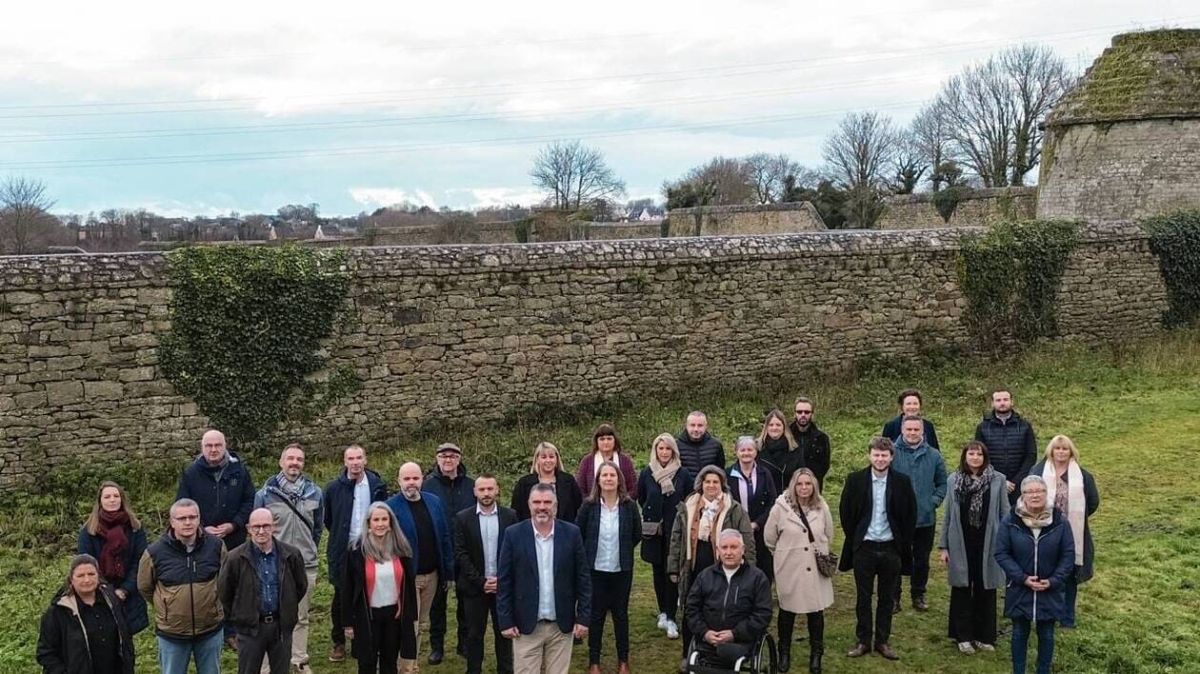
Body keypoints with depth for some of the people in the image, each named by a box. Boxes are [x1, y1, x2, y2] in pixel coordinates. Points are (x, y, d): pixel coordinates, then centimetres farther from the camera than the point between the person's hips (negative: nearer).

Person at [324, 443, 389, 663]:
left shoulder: (377, 486, -1)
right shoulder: (334, 488, -2)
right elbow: (327, 520, 10)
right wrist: (341, 537, 10)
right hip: (342, 553, 0)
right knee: (341, 598, 8)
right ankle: (338, 642, 21)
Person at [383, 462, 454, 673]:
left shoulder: (434, 502, 4)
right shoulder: (390, 507, -12)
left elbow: (445, 537, 9)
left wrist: (449, 569, 7)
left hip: (432, 575, 5)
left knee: (419, 624, 16)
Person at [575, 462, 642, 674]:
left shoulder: (629, 506, -7)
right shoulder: (589, 506, -9)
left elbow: (637, 535, 7)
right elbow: (577, 533, 2)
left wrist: (622, 551, 9)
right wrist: (588, 554, 6)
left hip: (622, 570, 1)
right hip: (595, 569, -1)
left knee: (621, 614, 11)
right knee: (596, 615, 8)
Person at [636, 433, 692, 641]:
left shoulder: (682, 473, -3)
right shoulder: (647, 473, 1)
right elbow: (640, 499, 12)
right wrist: (650, 515, 9)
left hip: (675, 530, -2)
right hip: (654, 532, 2)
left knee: (673, 572, -4)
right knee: (658, 571, 10)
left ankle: (670, 618, -1)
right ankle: (663, 612, 24)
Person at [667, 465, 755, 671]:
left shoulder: (735, 510, -2)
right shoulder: (686, 509, 5)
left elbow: (747, 542, -2)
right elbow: (676, 539, 9)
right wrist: (674, 568, 7)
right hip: (693, 571, 3)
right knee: (690, 615, 11)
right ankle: (688, 656, 26)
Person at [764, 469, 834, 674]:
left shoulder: (822, 507, -3)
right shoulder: (781, 507, -11)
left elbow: (829, 536, 13)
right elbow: (769, 537, 1)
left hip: (816, 570, 2)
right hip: (789, 569, -2)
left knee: (816, 612, 7)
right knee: (787, 611, 10)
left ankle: (816, 655, 24)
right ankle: (784, 653, 27)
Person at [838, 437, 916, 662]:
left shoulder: (902, 481, -3)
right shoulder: (855, 480, -5)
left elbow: (911, 514, 4)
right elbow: (845, 511, 3)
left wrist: (903, 542, 1)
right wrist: (853, 538, 1)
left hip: (891, 548, 1)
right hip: (864, 548, 0)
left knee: (887, 598, 10)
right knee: (863, 597, 7)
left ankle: (882, 641, 21)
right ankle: (863, 641, 17)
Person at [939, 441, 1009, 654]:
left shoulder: (997, 480, -2)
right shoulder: (953, 480, 2)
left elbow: (1004, 514, 1)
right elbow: (948, 515, 6)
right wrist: (943, 546, 4)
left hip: (987, 544, -1)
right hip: (961, 544, 1)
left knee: (985, 589, 7)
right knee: (961, 589, 7)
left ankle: (984, 636, 20)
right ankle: (963, 636, 18)